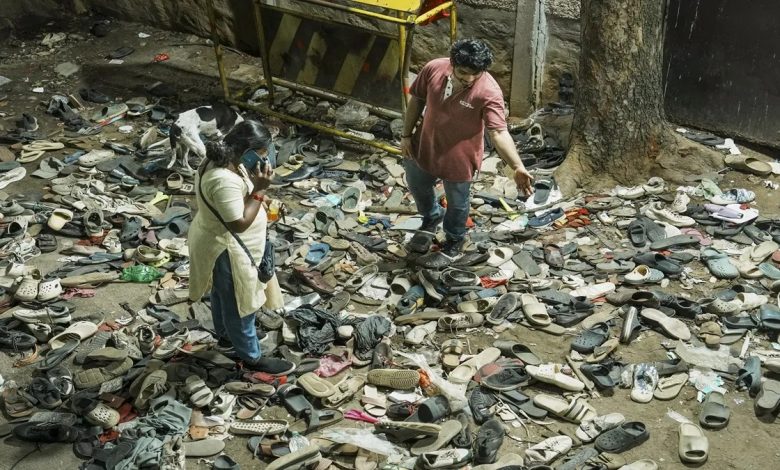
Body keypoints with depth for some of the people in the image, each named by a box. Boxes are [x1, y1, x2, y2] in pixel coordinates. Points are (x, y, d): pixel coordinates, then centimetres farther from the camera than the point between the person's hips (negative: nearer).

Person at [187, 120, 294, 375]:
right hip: (228, 250, -10)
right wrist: (259, 190, -30)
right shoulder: (224, 181, -36)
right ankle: (252, 358, 30)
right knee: (239, 304, 11)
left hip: (220, 242, 10)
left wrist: (255, 184, -2)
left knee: (224, 295, 30)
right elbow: (239, 224, -32)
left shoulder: (221, 159, -5)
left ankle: (225, 336, 53)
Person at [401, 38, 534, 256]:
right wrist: (407, 134, 0)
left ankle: (455, 236, 54)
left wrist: (518, 167, -49)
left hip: (458, 158, -4)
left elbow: (499, 132, -36)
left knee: (457, 202, 22)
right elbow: (417, 100, -3)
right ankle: (432, 215, 63)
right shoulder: (433, 68, -19)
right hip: (424, 147, 4)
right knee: (417, 186, 30)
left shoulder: (489, 92, -31)